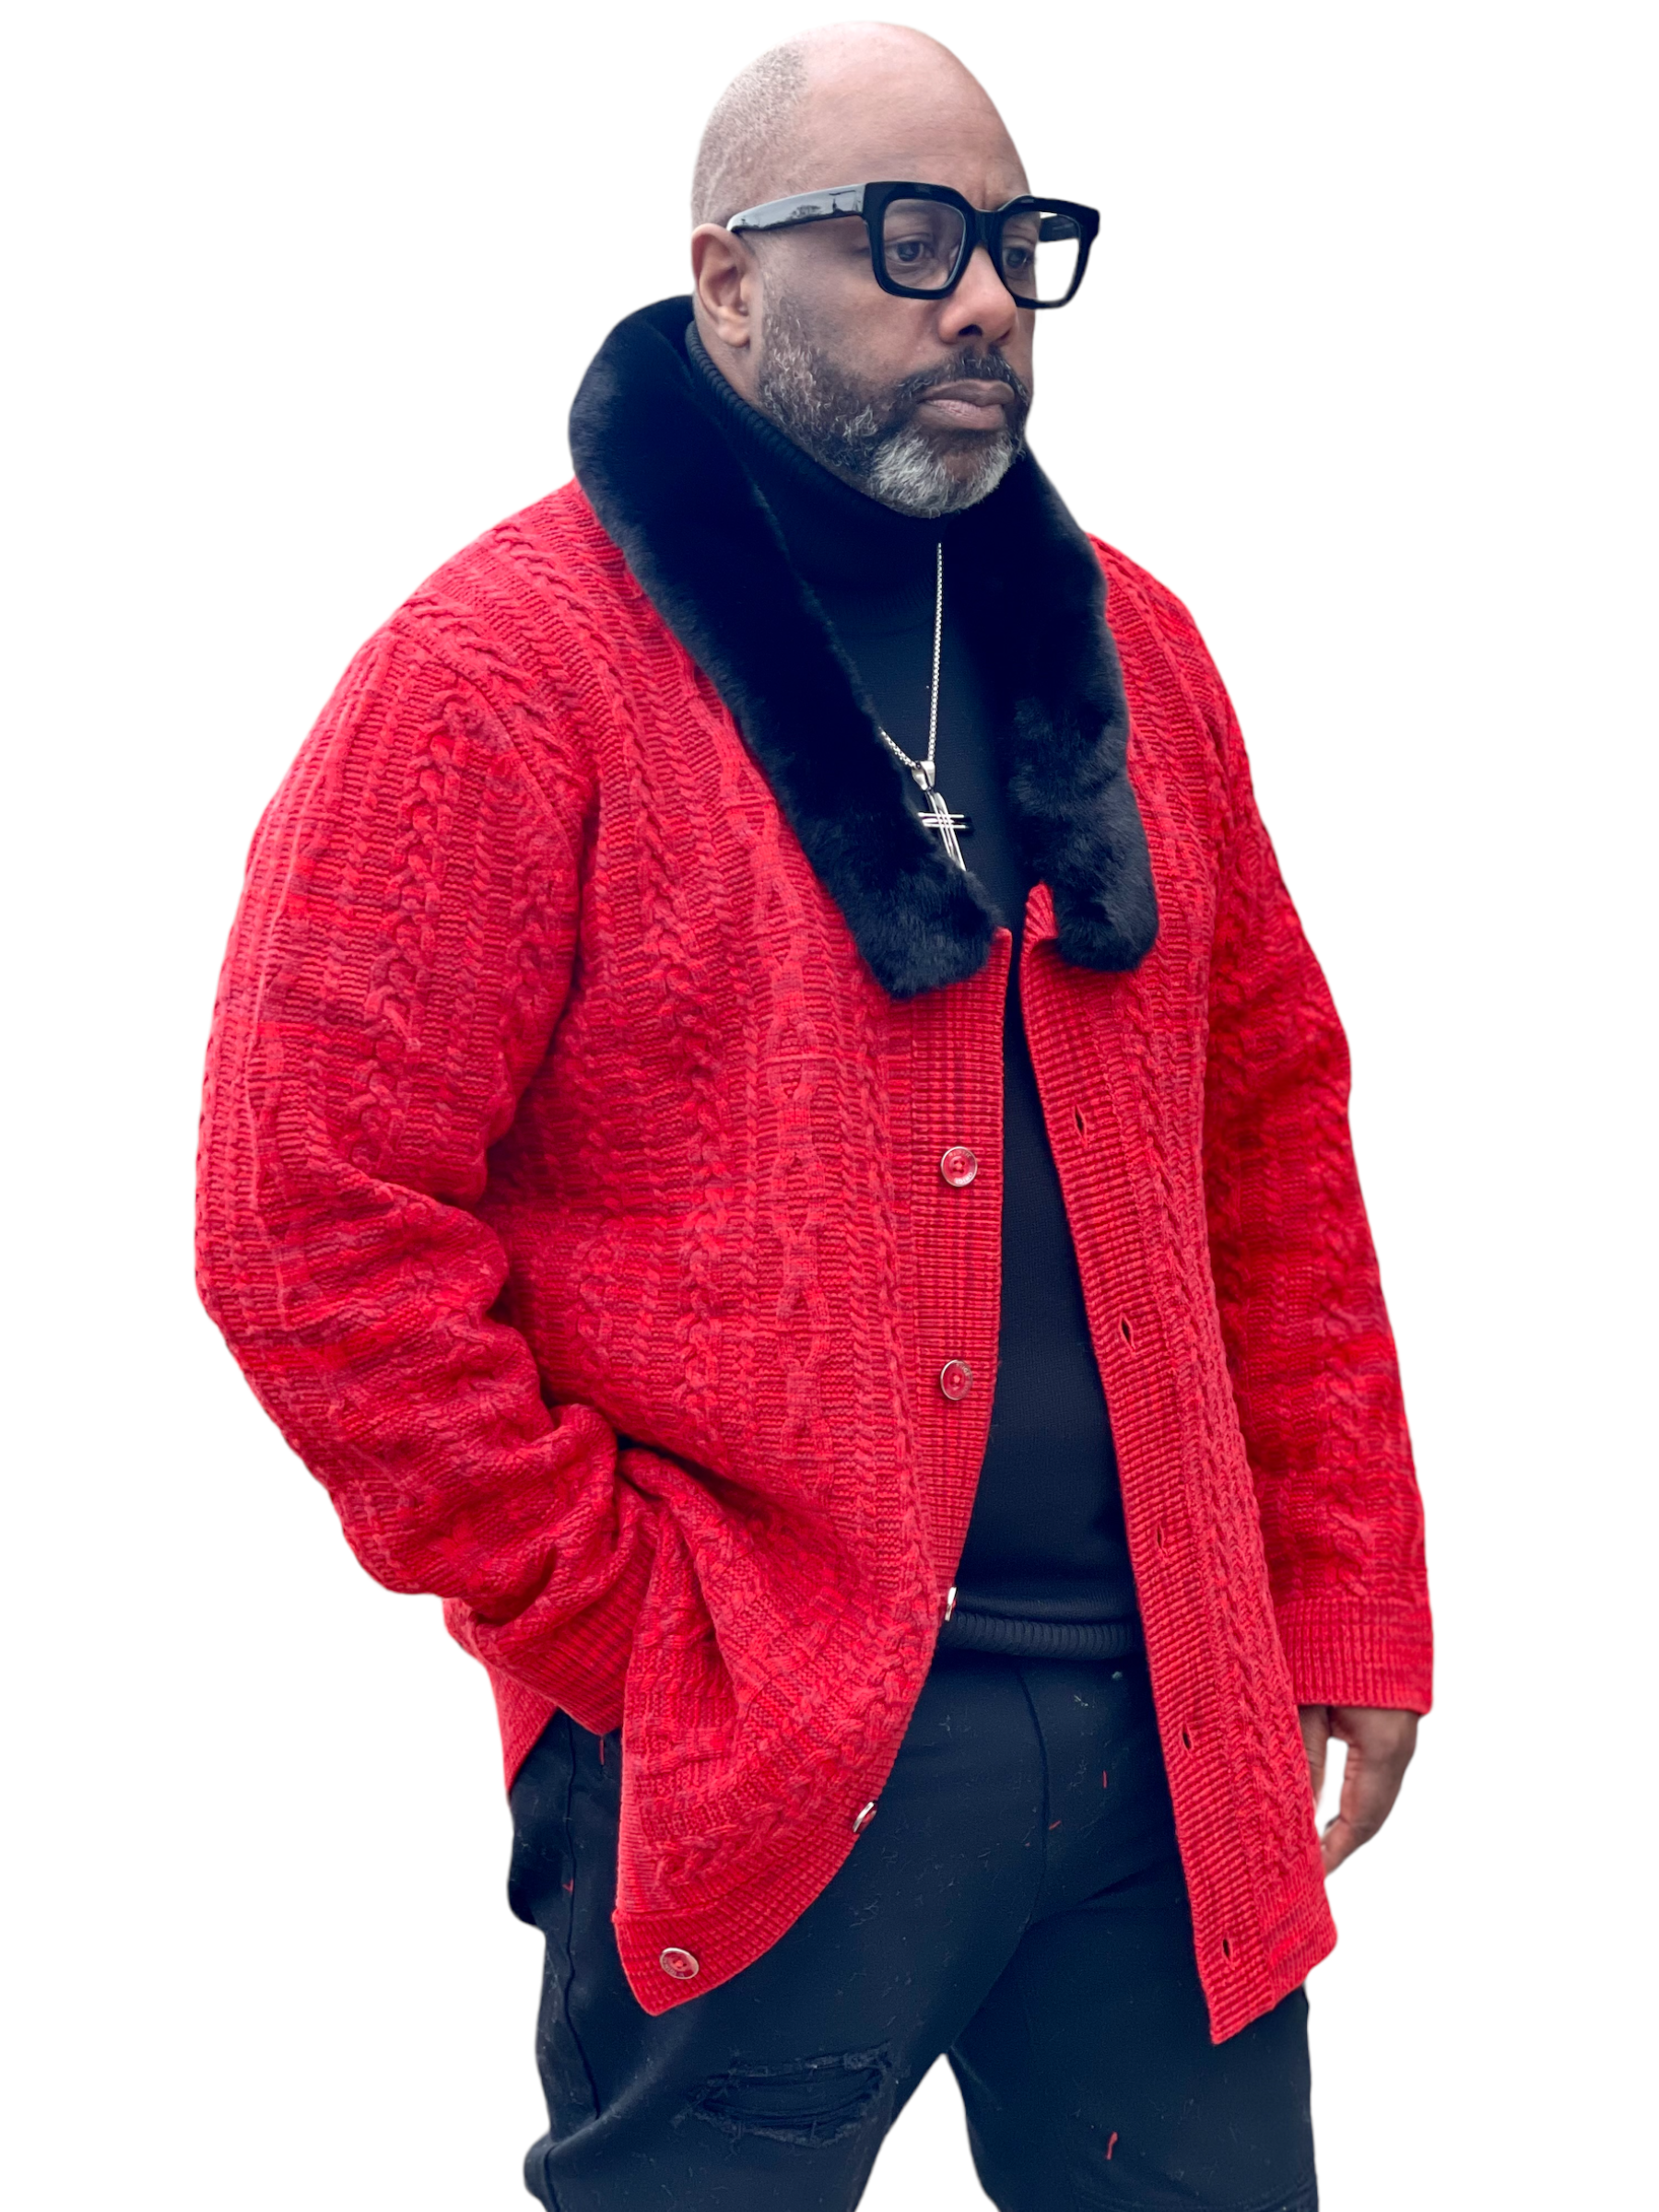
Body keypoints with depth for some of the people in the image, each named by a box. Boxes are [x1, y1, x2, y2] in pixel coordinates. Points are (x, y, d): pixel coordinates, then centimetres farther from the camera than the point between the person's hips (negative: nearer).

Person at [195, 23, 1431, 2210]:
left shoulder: (1128, 649, 10)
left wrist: (1350, 1605, 9)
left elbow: (1276, 1135, 13)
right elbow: (318, 1229, -13)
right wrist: (626, 1632, -11)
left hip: (1177, 1741, 6)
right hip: (760, 1777, -5)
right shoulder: (501, 673, -9)